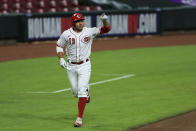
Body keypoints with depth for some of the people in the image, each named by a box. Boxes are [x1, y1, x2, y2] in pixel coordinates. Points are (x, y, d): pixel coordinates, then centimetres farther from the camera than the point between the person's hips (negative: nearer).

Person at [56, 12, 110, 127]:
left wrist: (105, 20, -29)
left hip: (84, 65, -2)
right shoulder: (66, 34, -4)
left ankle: (80, 118, -13)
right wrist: (61, 59, -5)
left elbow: (106, 29, -8)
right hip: (70, 66, 2)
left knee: (81, 91, -12)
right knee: (75, 91, 9)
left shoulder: (89, 32, -6)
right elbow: (59, 46, 9)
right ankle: (86, 93, 46)